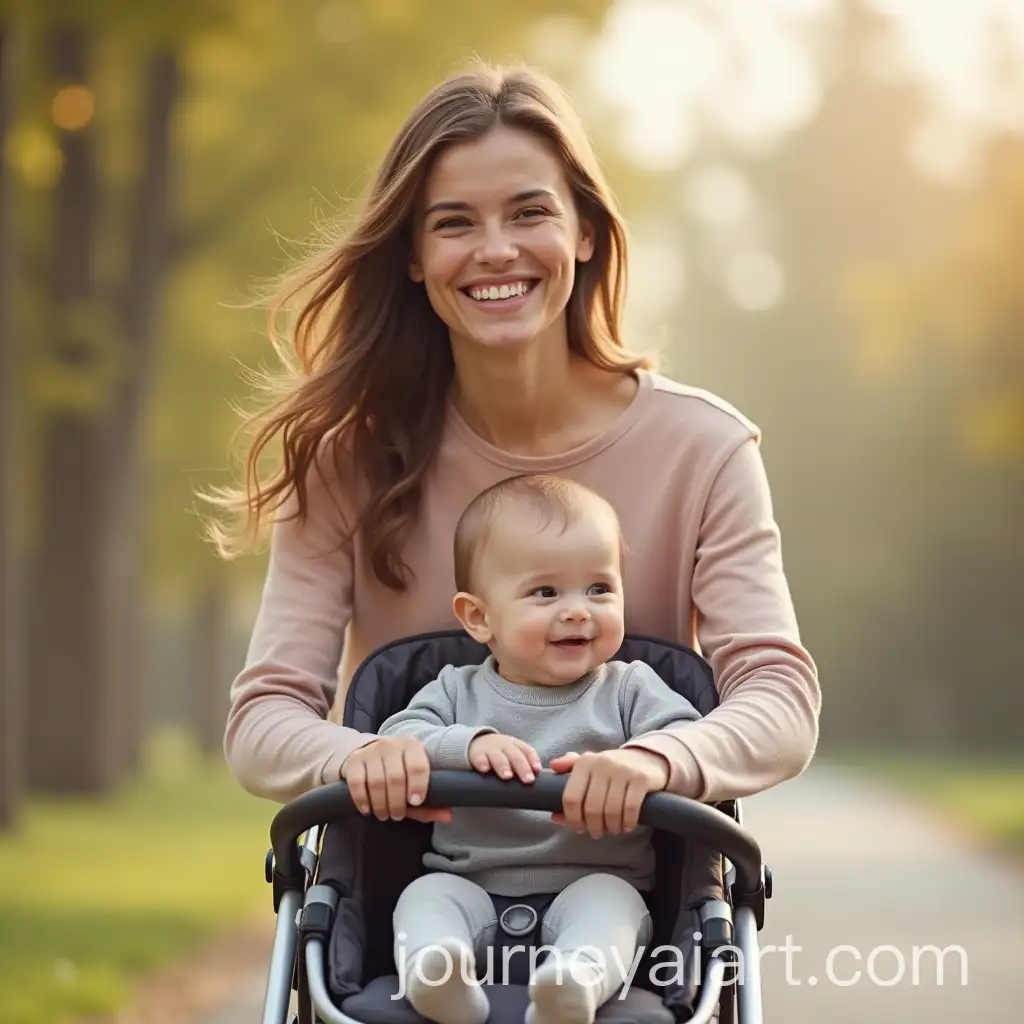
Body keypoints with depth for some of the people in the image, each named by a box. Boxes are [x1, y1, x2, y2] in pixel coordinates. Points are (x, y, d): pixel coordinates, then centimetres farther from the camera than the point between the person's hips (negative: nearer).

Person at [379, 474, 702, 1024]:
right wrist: (470, 746, -27)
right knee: (427, 894, -25)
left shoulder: (630, 690, 9)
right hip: (472, 892, 1)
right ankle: (435, 971, -54)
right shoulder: (456, 691, 11)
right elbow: (397, 742, -6)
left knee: (610, 897, -31)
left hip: (591, 886, -1)